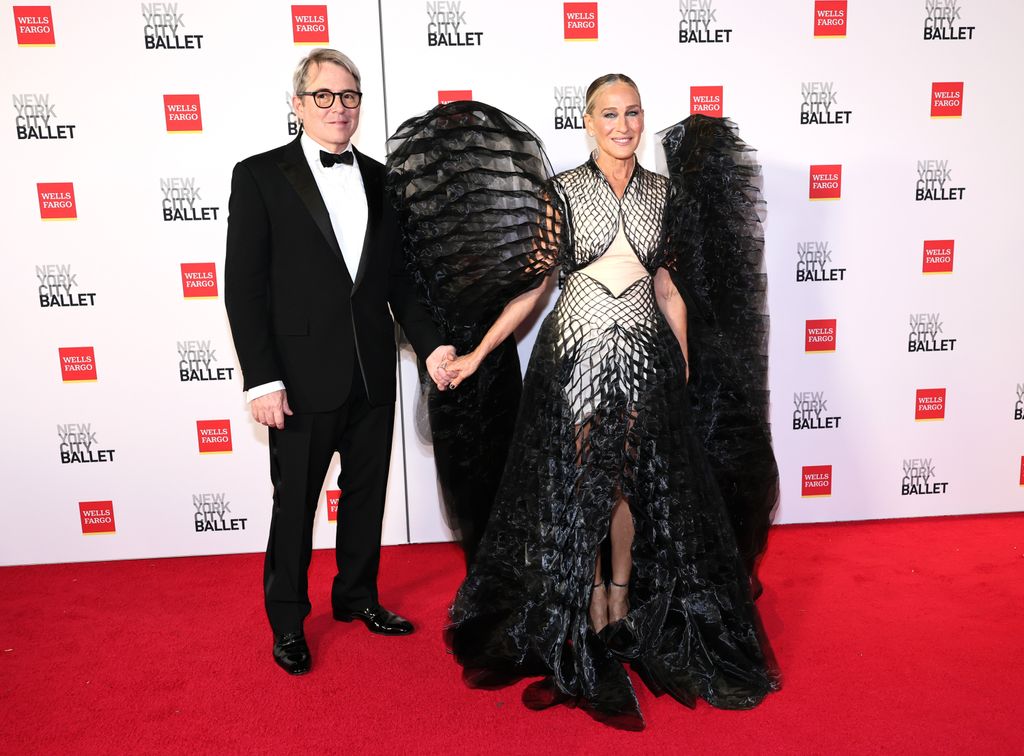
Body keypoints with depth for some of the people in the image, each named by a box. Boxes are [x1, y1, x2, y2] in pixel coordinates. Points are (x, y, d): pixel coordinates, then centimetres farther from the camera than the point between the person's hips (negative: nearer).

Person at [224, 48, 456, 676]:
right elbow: (244, 287, -8)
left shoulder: (379, 179, 9)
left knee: (367, 492, 17)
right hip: (303, 377, -4)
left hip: (373, 375, 5)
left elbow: (398, 275, 11)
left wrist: (430, 342, -2)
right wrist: (263, 380, -14)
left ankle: (358, 595, 38)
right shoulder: (260, 176, -4)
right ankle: (287, 620, 29)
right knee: (295, 503, 9)